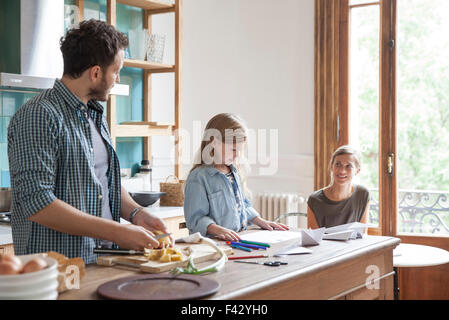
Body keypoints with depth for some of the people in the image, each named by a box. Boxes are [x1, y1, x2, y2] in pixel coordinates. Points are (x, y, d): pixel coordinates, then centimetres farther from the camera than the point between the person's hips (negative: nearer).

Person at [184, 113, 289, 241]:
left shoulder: (235, 172, 18)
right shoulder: (198, 177, -9)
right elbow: (195, 218, -14)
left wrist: (261, 222, 17)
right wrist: (218, 230, -28)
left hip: (239, 239, 7)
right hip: (213, 242, -6)